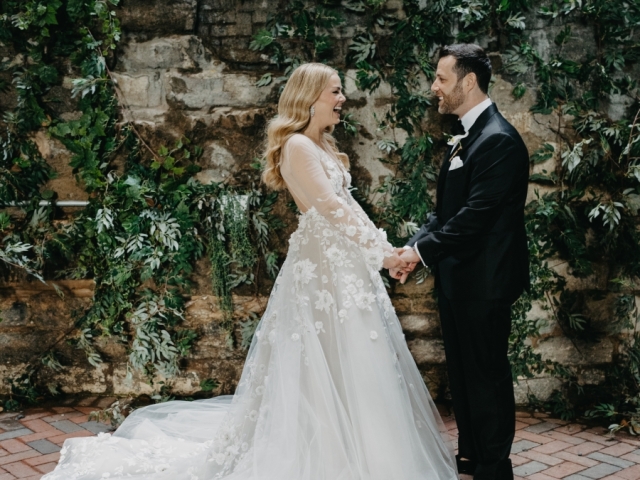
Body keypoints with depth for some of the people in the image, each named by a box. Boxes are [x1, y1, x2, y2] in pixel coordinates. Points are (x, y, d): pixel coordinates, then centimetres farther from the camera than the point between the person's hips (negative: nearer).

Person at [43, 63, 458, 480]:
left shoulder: (325, 146, 16)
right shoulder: (297, 145, -13)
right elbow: (331, 207, -20)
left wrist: (383, 246, 4)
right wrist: (380, 250, -18)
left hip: (345, 267, 9)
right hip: (324, 269, -9)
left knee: (351, 369, 14)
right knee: (327, 371, -2)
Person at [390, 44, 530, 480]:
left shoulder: (498, 139, -18)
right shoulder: (466, 136, 12)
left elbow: (476, 215, -23)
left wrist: (422, 250, -17)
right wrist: (415, 248, 0)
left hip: (484, 280, -9)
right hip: (458, 278, 9)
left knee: (487, 374, 4)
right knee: (463, 371, 18)